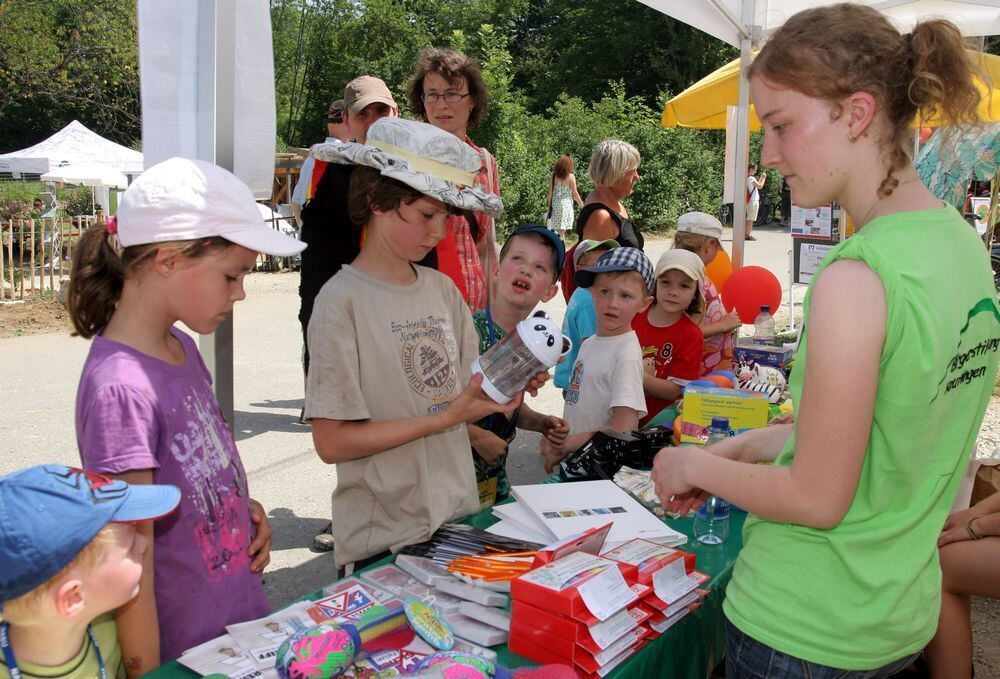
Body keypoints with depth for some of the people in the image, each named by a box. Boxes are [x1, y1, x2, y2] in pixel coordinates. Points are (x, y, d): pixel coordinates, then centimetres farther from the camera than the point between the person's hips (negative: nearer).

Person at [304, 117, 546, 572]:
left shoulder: (443, 289, 4)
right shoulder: (343, 300, -15)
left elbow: (459, 396, 10)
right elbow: (332, 442, -17)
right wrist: (446, 418, -20)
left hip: (459, 519, 6)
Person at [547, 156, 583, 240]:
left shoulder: (553, 177, 1)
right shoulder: (570, 177, -7)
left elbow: (550, 193, 3)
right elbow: (575, 193, -6)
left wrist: (549, 206, 11)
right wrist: (581, 204, 4)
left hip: (555, 204, 3)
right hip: (566, 204, -3)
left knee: (557, 228, 12)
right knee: (562, 229, 0)